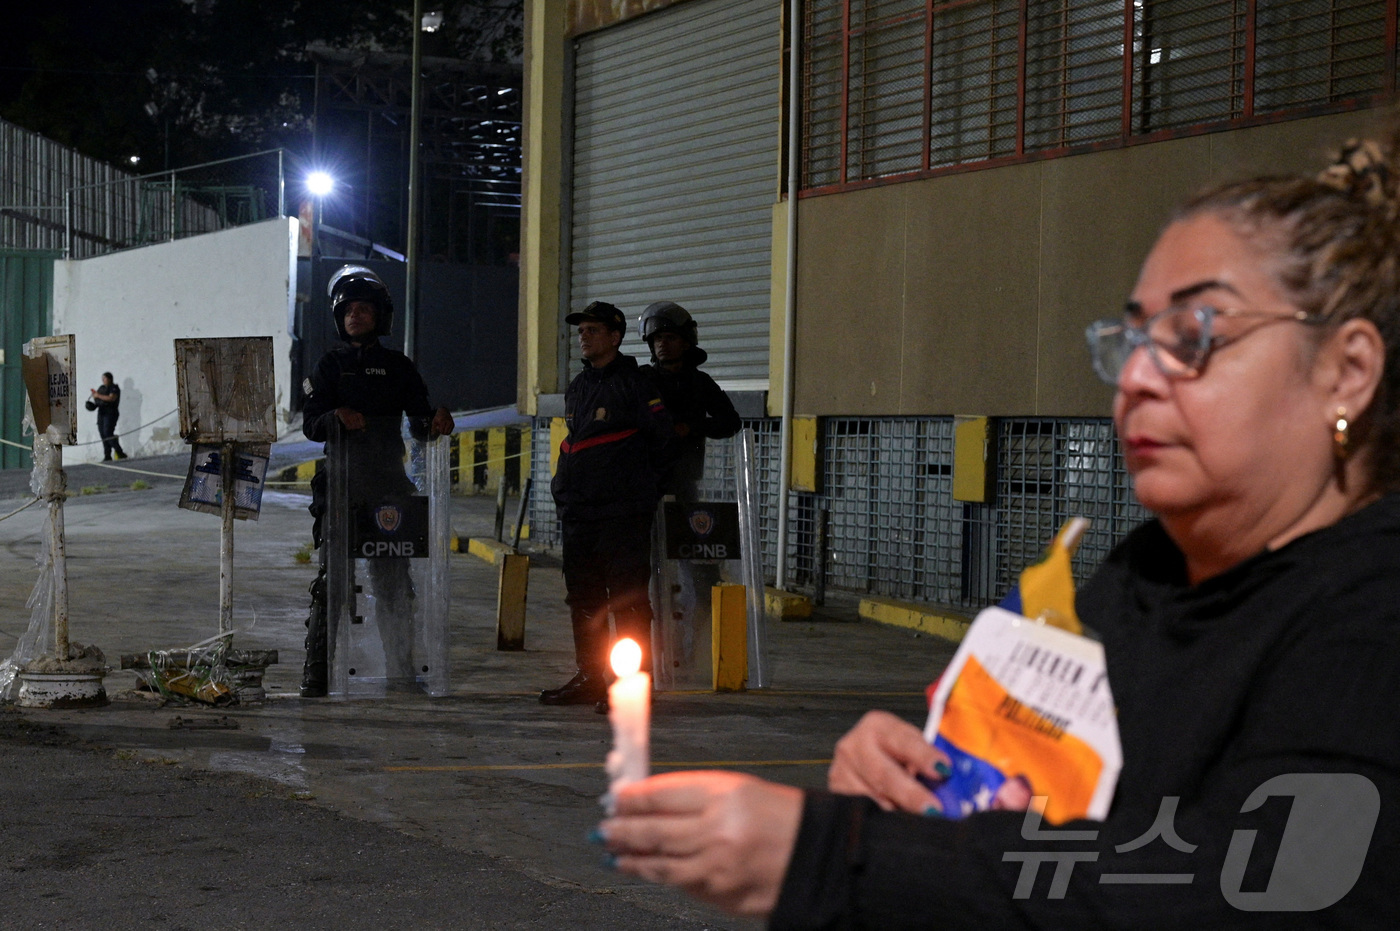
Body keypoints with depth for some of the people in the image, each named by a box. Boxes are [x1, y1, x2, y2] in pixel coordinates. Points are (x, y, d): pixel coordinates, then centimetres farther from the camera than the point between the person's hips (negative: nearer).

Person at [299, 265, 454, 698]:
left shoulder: (398, 366, 12)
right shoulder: (330, 366, 9)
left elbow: (419, 421, 7)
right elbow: (311, 424, 0)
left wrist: (435, 420, -16)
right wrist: (338, 416, -21)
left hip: (390, 484, 1)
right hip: (341, 483, -1)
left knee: (394, 579, 3)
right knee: (331, 580, -3)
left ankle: (402, 670, 9)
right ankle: (316, 674, -1)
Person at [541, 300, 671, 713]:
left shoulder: (635, 384, -7)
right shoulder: (577, 387, 17)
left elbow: (662, 435, -8)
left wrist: (630, 474, 3)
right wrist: (565, 490, 17)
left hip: (623, 512, -8)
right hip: (578, 512, 8)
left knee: (627, 599, -7)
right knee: (583, 598, 12)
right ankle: (589, 679, 21)